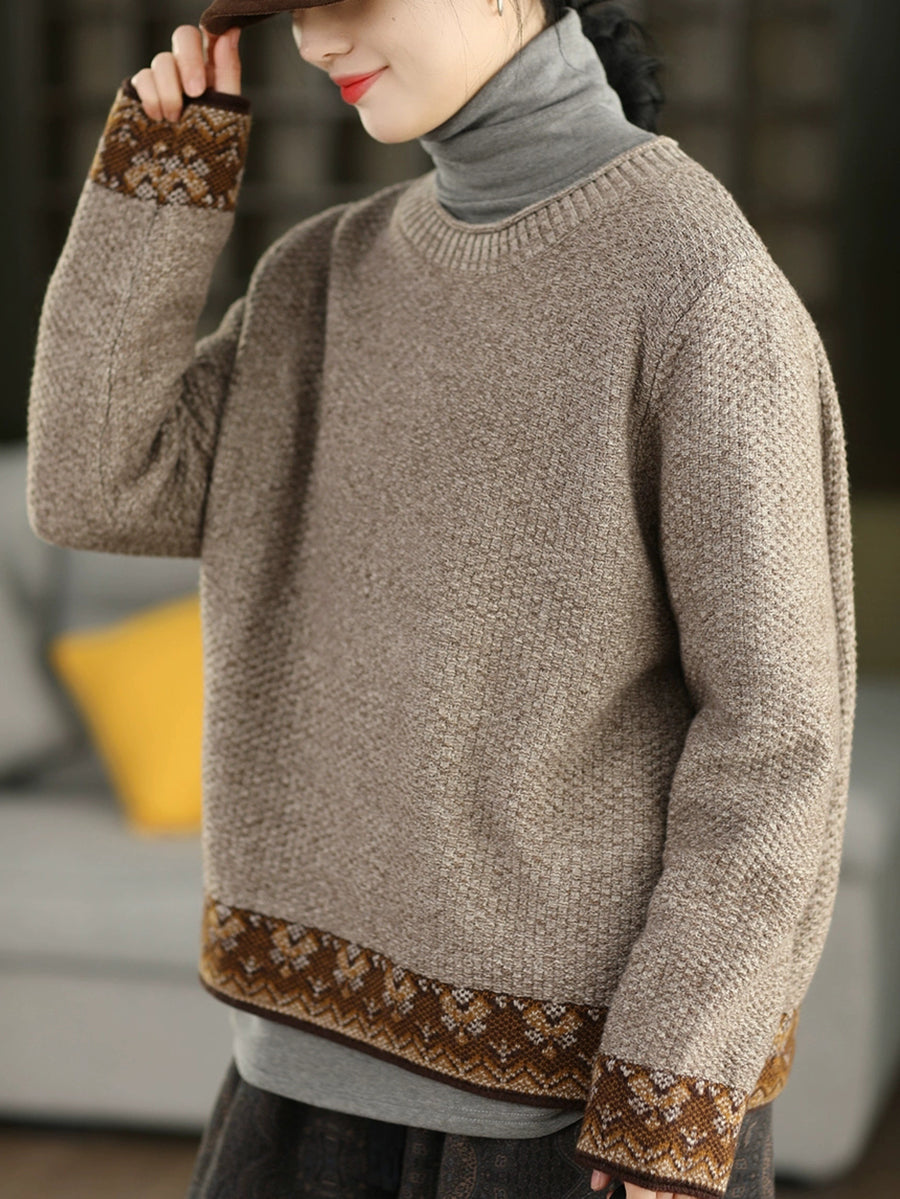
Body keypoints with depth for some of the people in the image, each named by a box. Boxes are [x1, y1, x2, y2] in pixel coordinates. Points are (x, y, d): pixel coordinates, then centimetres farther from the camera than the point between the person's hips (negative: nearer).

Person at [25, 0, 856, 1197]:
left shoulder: (706, 293, -15)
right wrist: (161, 175, -4)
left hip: (593, 1071, -6)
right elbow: (95, 491, 0)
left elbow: (772, 721, -16)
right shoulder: (337, 277, 7)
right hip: (345, 1043, 7)